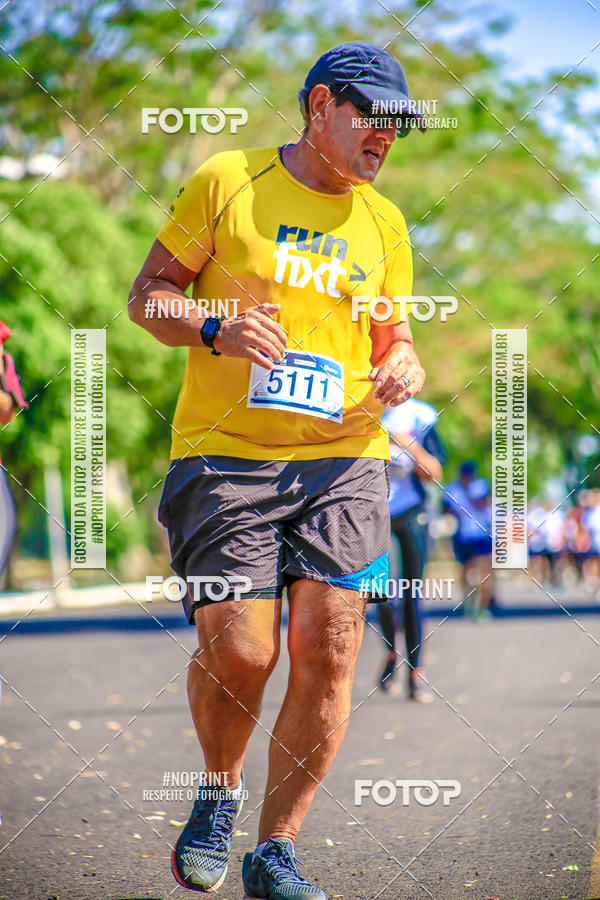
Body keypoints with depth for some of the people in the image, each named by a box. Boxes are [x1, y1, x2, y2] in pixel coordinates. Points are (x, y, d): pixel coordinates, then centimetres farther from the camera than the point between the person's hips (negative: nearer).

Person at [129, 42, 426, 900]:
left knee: (328, 646, -9)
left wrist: (403, 368, -1)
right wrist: (217, 330, -14)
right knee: (237, 652, -13)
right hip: (224, 453, -3)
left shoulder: (382, 222, 15)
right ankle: (219, 793, 19)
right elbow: (147, 296, 5)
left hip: (343, 455, 3)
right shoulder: (226, 183, 3)